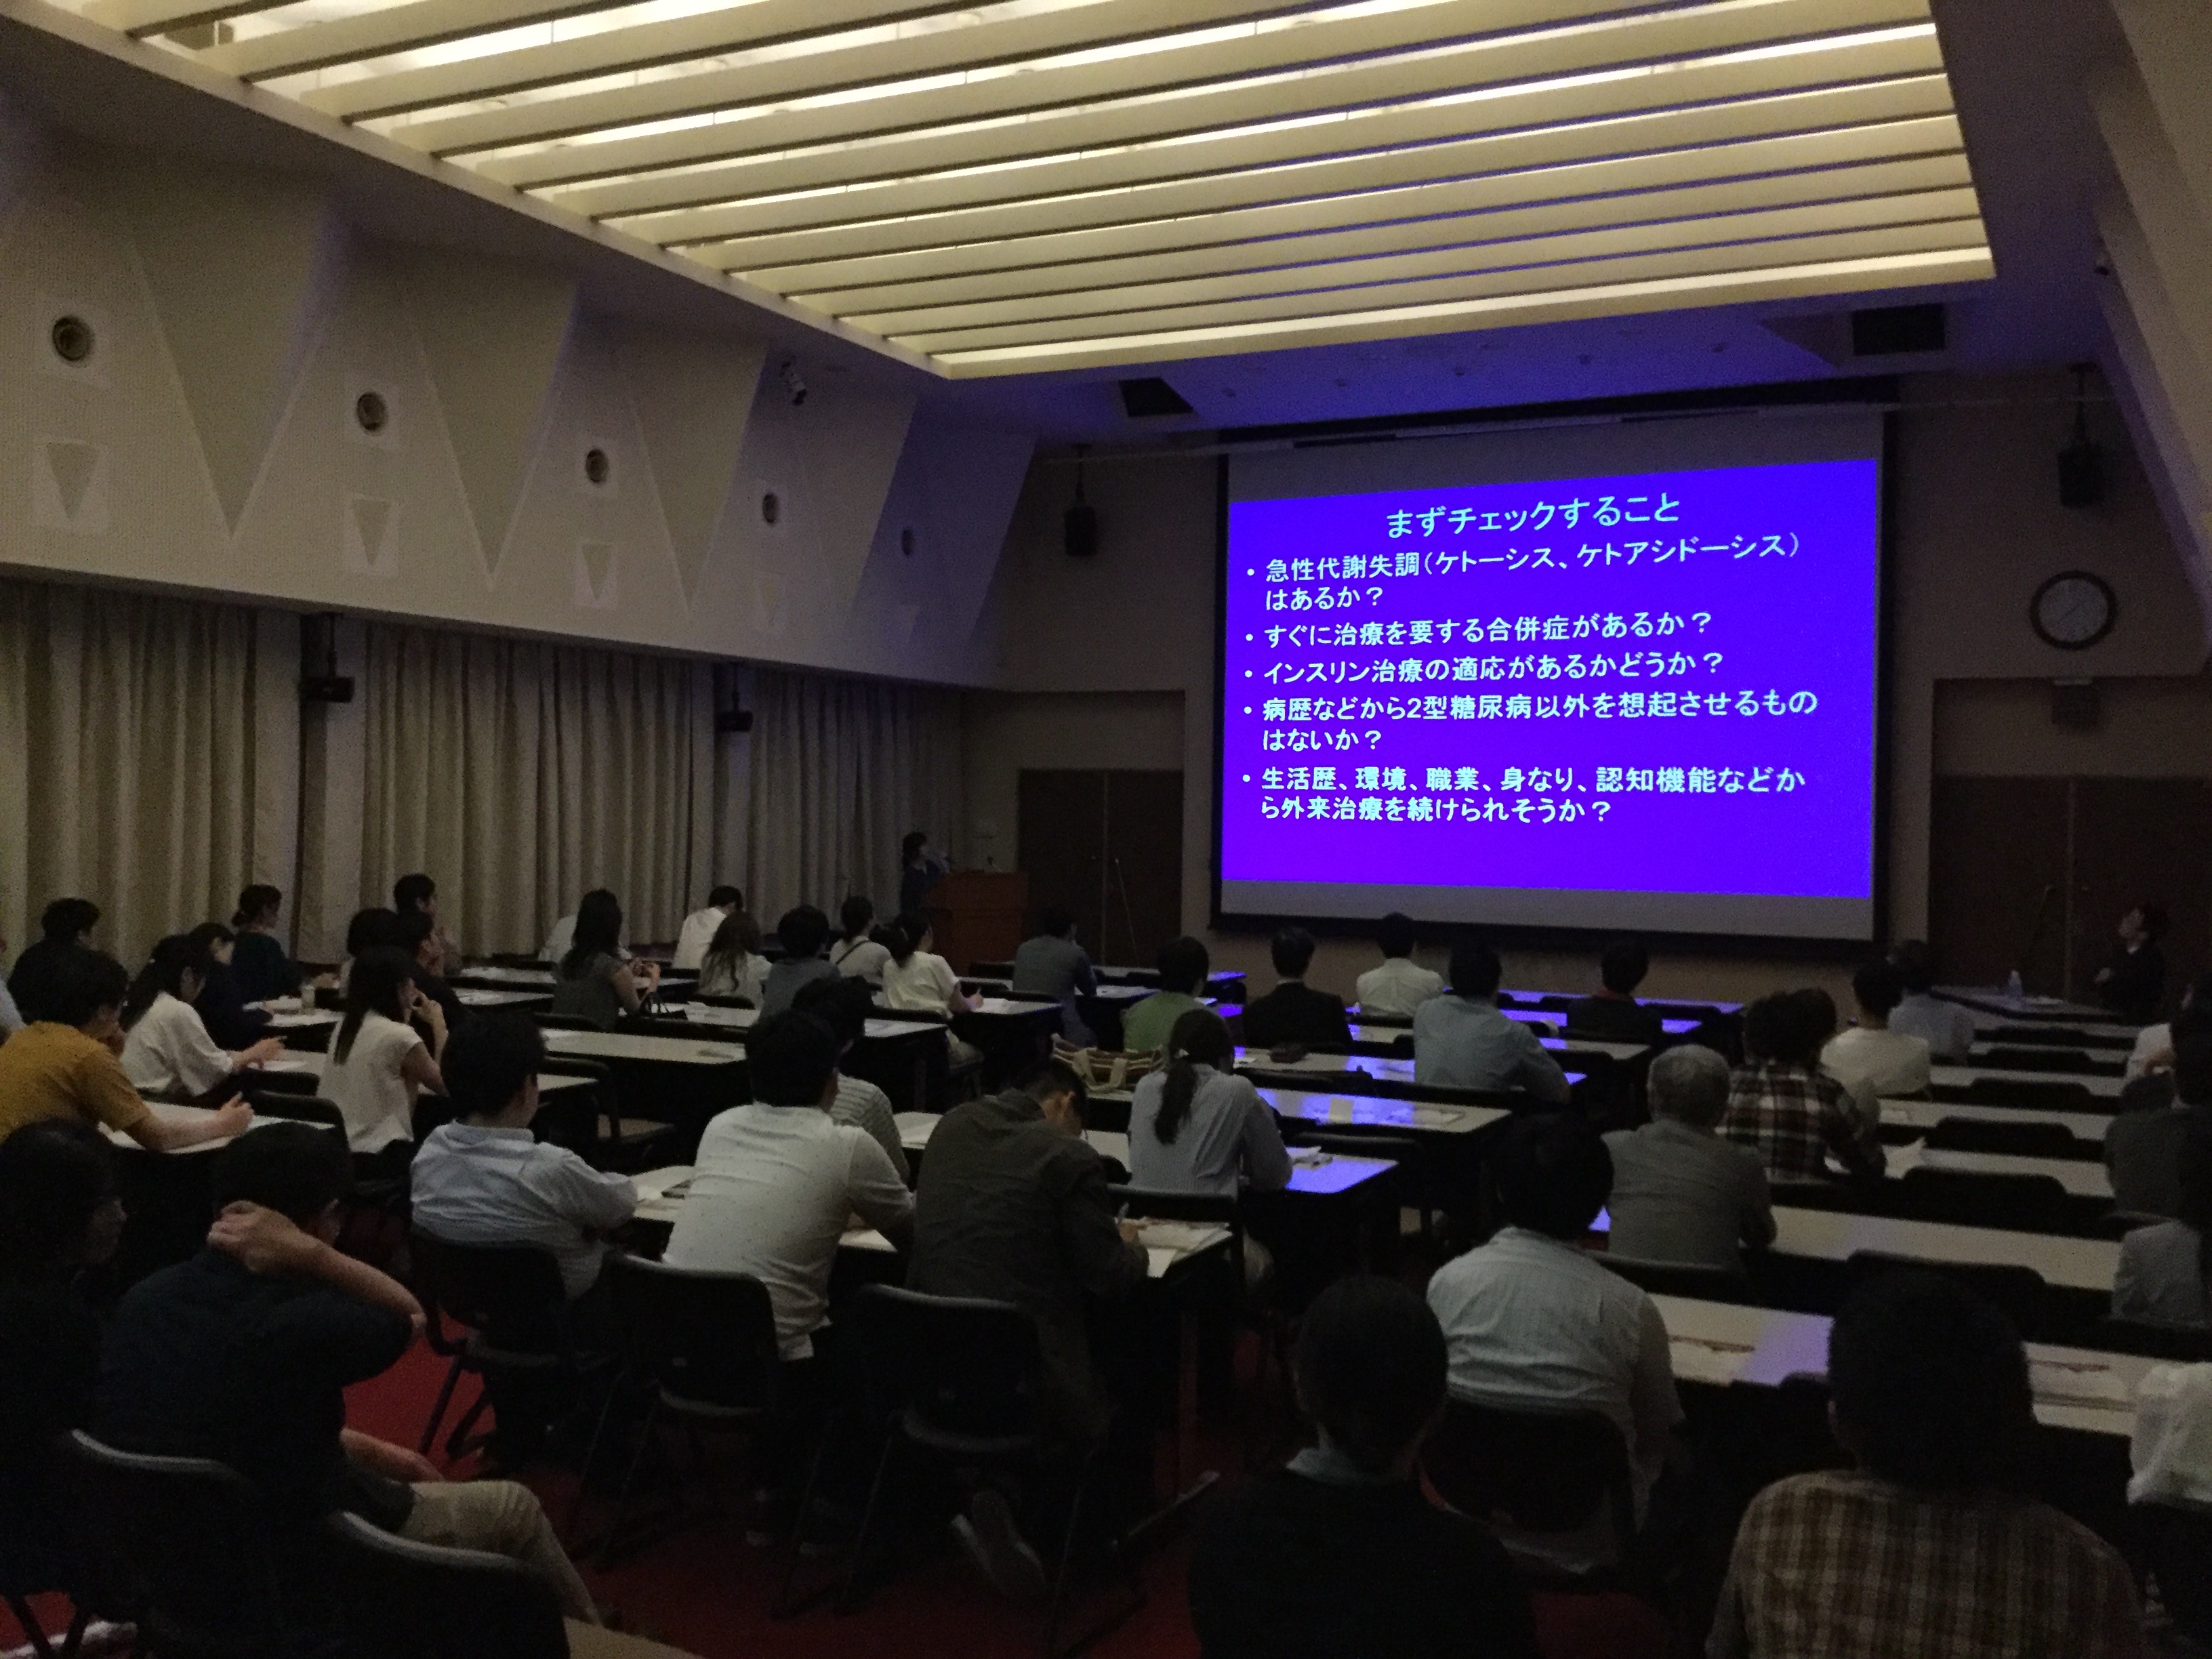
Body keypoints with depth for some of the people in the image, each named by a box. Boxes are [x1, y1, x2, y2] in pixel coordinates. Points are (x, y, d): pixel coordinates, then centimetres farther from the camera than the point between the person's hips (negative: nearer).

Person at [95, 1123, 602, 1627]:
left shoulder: (146, 1298, -7)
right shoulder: (301, 1323, -31)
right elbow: (410, 1315, -9)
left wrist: (362, 1447, 12)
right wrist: (309, 1254, -22)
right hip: (295, 1578, -8)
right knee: (513, 1509, 13)